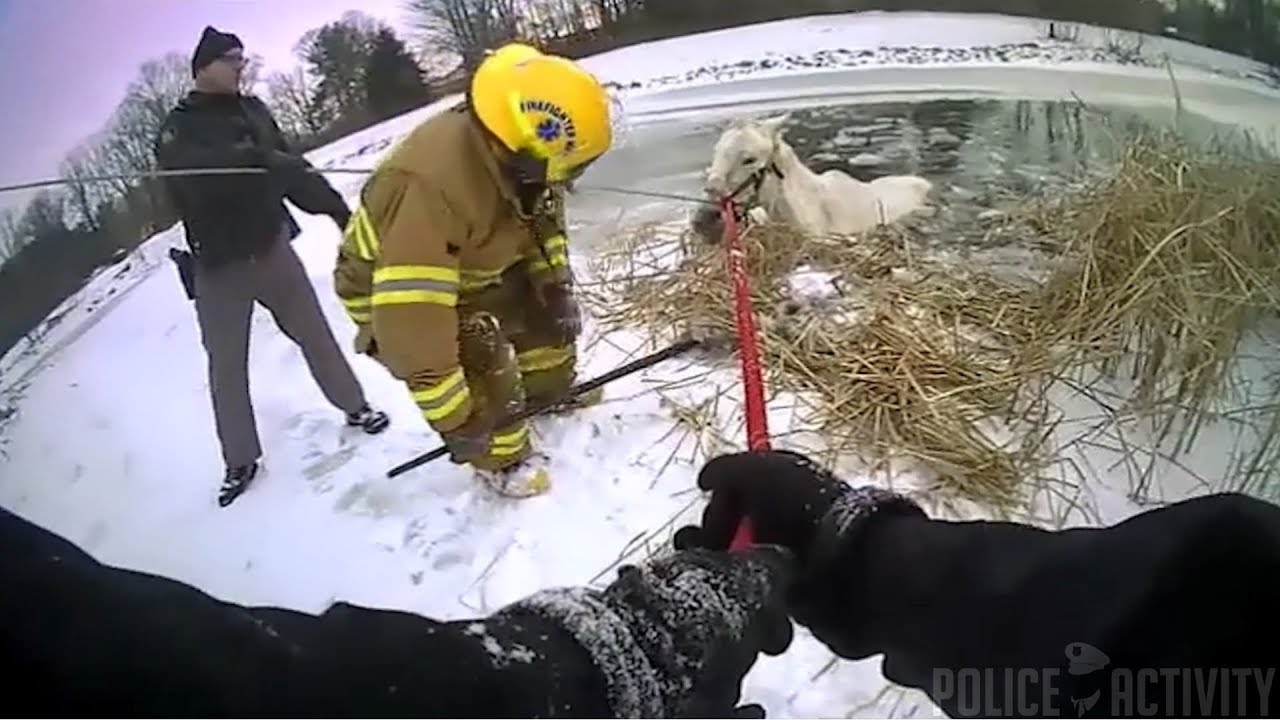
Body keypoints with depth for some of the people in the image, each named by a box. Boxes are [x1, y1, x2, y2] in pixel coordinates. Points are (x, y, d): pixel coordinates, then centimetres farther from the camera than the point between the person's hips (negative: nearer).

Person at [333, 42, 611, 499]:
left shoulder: (514, 153, -19)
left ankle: (550, 392, 35)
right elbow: (412, 315, -43)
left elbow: (543, 218, 4)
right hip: (392, 293, -7)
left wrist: (556, 286, -2)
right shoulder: (430, 190, -45)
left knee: (546, 308, 8)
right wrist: (453, 419, -36)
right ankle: (501, 459, 10)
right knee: (484, 372, -18)